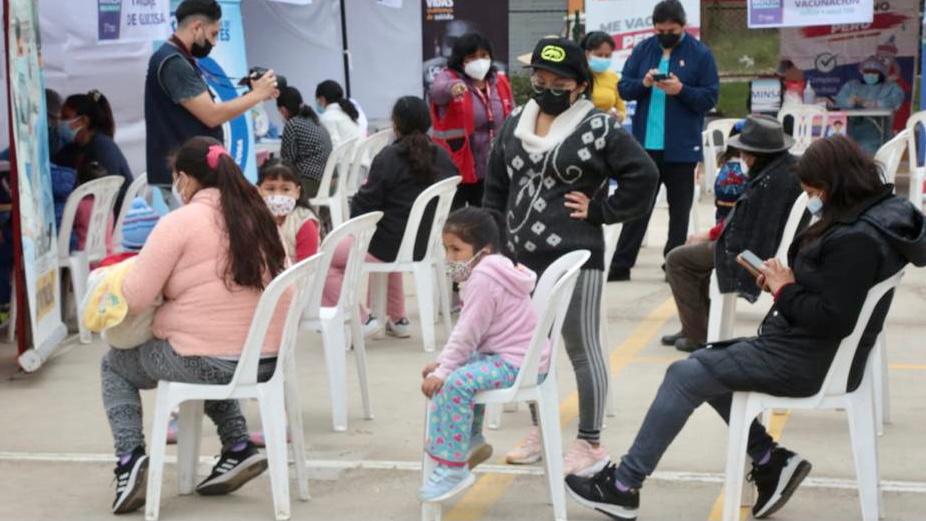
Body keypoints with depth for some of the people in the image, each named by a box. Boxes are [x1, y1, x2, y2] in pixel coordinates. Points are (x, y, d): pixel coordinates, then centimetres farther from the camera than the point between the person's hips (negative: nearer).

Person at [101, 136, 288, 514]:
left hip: (205, 362, -6)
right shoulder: (257, 216, 7)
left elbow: (134, 300, -12)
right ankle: (238, 447, 23)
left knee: (114, 364, 21)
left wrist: (106, 286, 11)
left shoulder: (180, 221, -10)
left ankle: (130, 456, 5)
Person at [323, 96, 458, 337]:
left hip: (390, 246, -7)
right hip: (426, 244, 7)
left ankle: (361, 318, -1)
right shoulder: (443, 158, 1)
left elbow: (363, 206, -16)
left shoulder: (389, 158, -17)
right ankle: (397, 319, 35)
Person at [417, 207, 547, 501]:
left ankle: (453, 468, -21)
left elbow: (467, 334, -20)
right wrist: (443, 363, 12)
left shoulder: (483, 278, -17)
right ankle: (472, 441, 34)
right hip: (513, 356, 12)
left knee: (455, 384, -25)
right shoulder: (490, 272, 17)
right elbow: (467, 333, 20)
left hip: (517, 363, -12)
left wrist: (441, 372, -15)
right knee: (462, 369, 26)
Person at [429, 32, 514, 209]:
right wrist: (451, 88, -56)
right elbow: (436, 91, -33)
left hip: (492, 171, 5)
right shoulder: (449, 77, -9)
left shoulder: (500, 82, 6)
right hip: (455, 169, -5)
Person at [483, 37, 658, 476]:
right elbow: (495, 189, 15)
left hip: (575, 259, -6)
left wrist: (599, 210, -10)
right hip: (521, 259, 7)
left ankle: (590, 444, 11)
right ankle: (541, 429, 32)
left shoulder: (599, 128, -9)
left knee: (582, 350, 2)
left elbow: (643, 176, -10)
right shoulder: (515, 125, 9)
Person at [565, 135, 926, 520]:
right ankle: (771, 461, 11)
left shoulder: (857, 240, -24)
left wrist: (785, 290, -14)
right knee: (702, 367, 18)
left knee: (683, 376, -7)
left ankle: (622, 488, 0)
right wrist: (786, 279, -2)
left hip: (807, 362, -11)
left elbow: (832, 319, -28)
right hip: (802, 345, 11)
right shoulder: (868, 215, 8)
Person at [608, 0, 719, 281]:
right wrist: (643, 83, -16)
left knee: (679, 209, 8)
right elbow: (623, 88, 5)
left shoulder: (700, 54, -3)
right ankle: (621, 264, 7)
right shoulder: (643, 50, 5)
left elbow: (710, 97, -5)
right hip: (645, 144, 2)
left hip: (681, 147, -2)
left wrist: (681, 90, -21)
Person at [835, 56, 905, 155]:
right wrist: (851, 101, -16)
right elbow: (839, 101, 6)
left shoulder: (891, 87, 15)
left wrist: (876, 104, -18)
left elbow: (896, 100, -6)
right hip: (853, 124, 2)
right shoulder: (851, 86, 22)